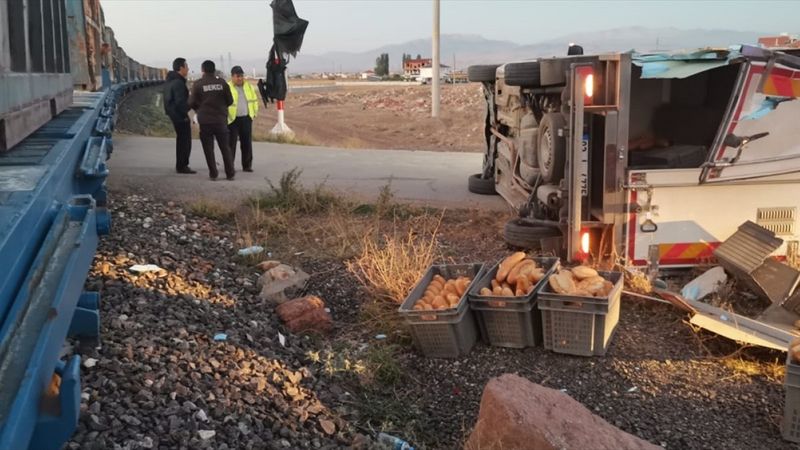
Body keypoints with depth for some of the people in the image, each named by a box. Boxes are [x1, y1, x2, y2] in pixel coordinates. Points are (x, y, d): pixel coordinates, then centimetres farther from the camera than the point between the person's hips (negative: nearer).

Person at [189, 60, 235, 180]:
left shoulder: (197, 84, -8)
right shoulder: (222, 82, -3)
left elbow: (191, 103, -5)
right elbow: (230, 100, 3)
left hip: (205, 121, -2)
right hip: (221, 120, 2)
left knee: (208, 148, 8)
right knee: (225, 147, 10)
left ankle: (213, 173, 8)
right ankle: (230, 173, 11)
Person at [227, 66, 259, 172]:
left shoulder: (249, 86, 11)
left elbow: (254, 99, 19)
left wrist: (254, 113, 12)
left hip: (246, 118, 4)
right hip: (232, 119, -4)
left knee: (247, 143, 7)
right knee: (231, 143, 0)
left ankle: (247, 165, 15)